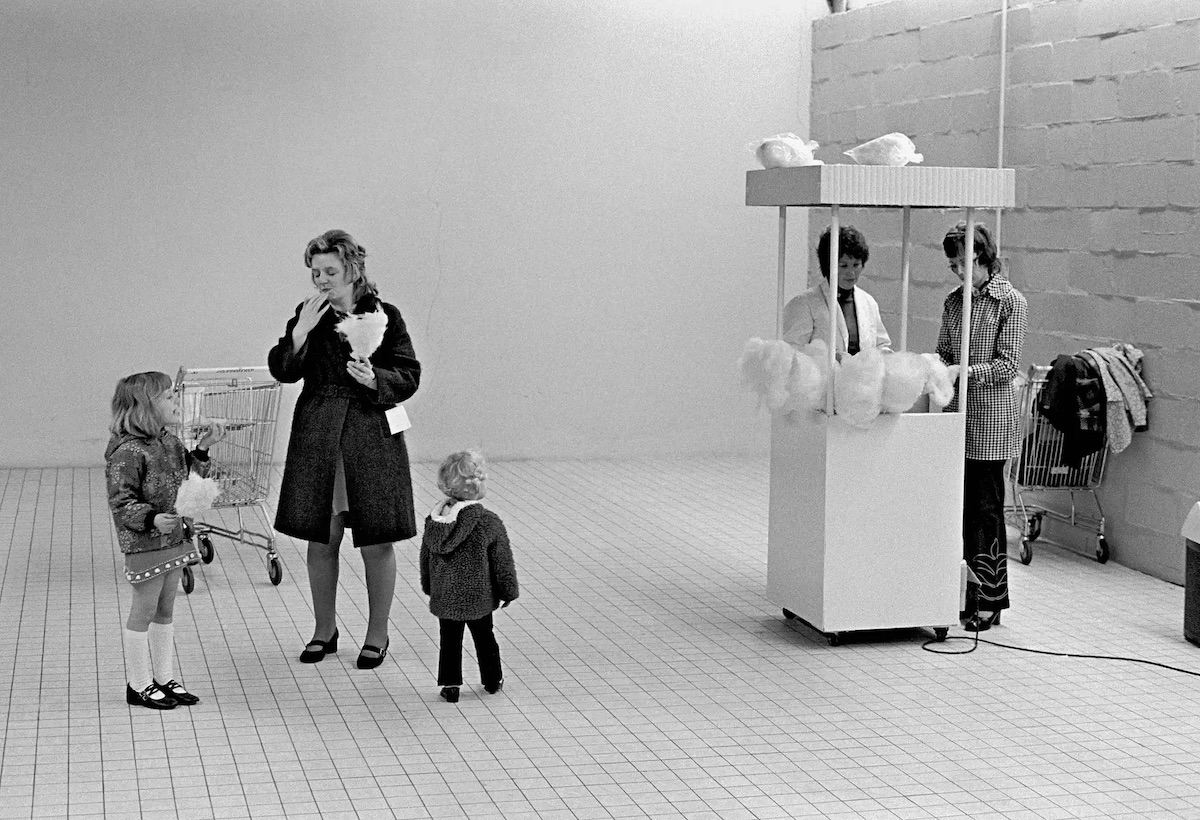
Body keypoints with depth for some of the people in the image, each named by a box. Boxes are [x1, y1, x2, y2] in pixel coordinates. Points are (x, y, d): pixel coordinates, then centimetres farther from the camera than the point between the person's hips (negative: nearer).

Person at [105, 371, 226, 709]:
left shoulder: (171, 443, 8)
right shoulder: (128, 452, -20)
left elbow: (187, 478, 19)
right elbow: (121, 502, -21)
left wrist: (202, 449, 9)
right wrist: (152, 519, -34)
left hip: (175, 539, 9)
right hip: (145, 544, -9)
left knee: (166, 609, 16)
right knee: (144, 610, 2)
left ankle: (164, 679, 26)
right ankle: (139, 686, 13)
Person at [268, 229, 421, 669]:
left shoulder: (384, 316, -4)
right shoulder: (308, 313, 4)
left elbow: (409, 376, -3)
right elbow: (282, 370, -3)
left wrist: (375, 379, -21)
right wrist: (301, 330, -16)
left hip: (372, 438, -3)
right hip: (317, 438, 3)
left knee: (376, 543, 3)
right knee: (321, 540, 9)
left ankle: (377, 634, 19)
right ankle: (324, 629, 26)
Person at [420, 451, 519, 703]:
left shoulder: (435, 520, -5)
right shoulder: (489, 522, -18)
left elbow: (426, 559, 7)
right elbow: (502, 562, -10)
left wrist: (430, 588, 21)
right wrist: (509, 590, 4)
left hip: (444, 597, 2)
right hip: (478, 597, -2)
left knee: (449, 640, 14)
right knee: (484, 638, 15)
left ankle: (450, 683, 12)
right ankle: (492, 680, 29)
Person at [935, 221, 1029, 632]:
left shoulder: (1011, 302, -6)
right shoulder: (954, 301, 12)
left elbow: (1007, 365, -10)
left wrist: (964, 372, -21)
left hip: (991, 419, -6)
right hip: (956, 414, 6)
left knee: (986, 507, -3)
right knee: (961, 504, 6)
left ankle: (991, 601, 4)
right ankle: (966, 590, 14)